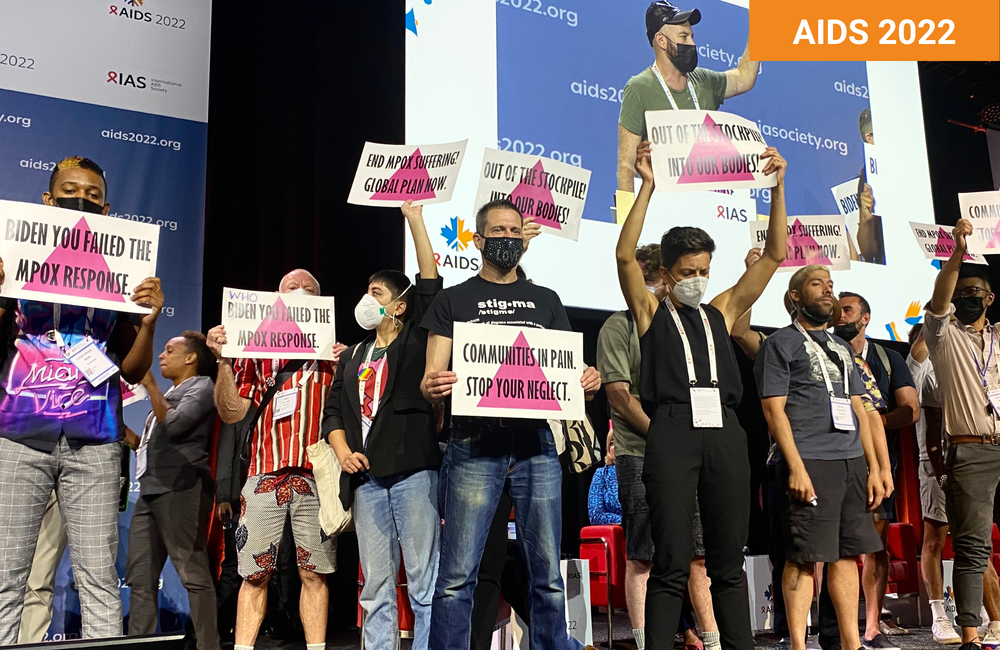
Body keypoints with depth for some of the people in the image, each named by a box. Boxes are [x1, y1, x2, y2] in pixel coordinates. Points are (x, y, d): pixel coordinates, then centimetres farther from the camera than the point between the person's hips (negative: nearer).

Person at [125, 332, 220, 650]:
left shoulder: (202, 387, 0)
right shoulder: (171, 393, 26)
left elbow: (173, 425, -16)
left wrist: (149, 384, -10)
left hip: (180, 489, -9)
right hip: (151, 490, 9)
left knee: (193, 573, -10)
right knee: (140, 575, 6)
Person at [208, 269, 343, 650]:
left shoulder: (333, 351, 14)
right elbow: (232, 412, 8)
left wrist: (342, 371, -8)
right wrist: (223, 360, -2)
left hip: (317, 475, 0)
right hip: (265, 475, 1)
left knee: (314, 573, 3)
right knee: (254, 573, 2)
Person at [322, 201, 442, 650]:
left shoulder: (416, 341, 7)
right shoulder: (355, 357, 22)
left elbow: (430, 285, -5)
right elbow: (335, 410, 18)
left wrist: (414, 218, -6)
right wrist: (343, 452, -1)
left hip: (413, 469, -5)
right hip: (366, 476, 6)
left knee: (424, 579, -4)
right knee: (376, 584, 8)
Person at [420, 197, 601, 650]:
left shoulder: (546, 301, 18)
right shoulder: (454, 300, 11)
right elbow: (431, 377, 5)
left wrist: (587, 382, -7)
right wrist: (432, 387, -19)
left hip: (536, 446, 2)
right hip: (474, 446, -2)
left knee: (547, 575, 5)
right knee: (457, 577, -3)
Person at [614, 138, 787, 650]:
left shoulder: (721, 313, 19)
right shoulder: (651, 313, 10)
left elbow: (774, 255, 17)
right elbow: (625, 255, -6)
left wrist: (777, 187, 11)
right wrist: (647, 186, -10)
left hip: (724, 432, 4)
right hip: (672, 431, -4)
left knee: (729, 561, 9)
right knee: (671, 563, -3)